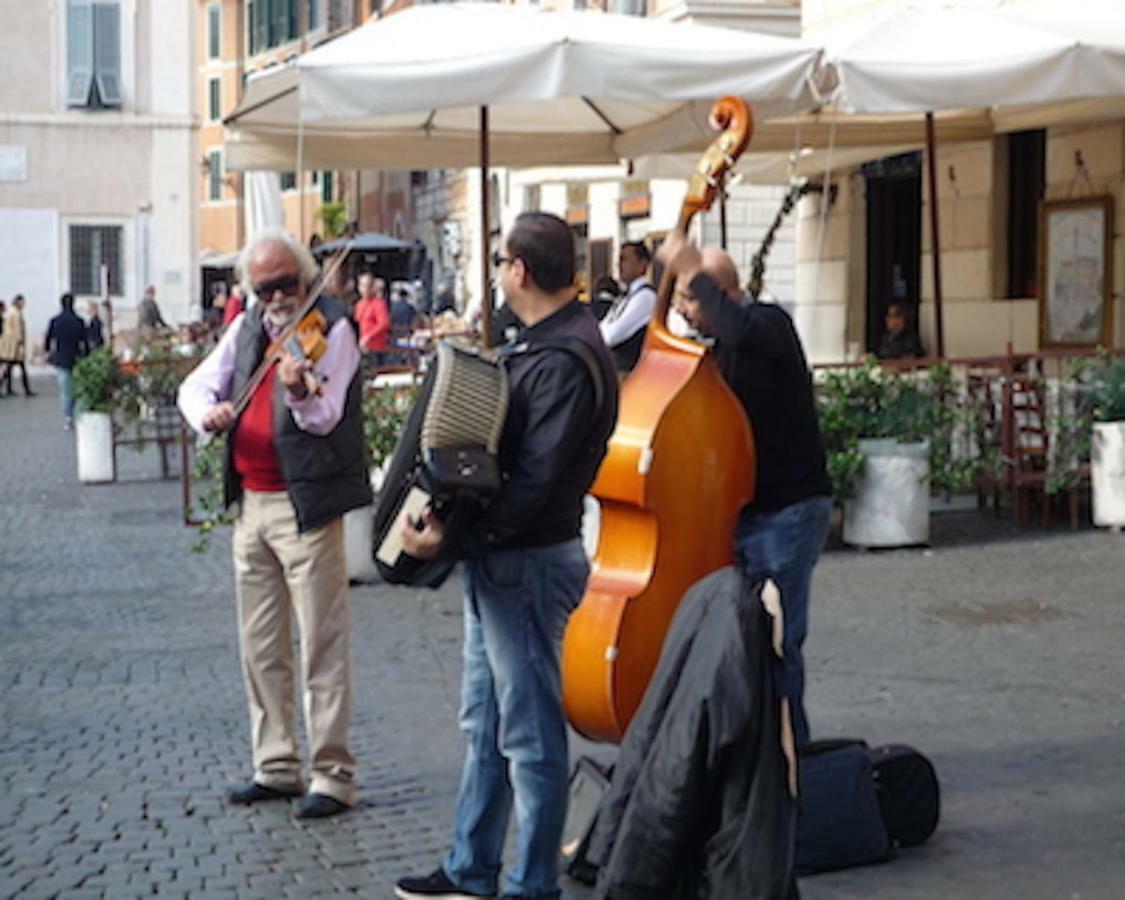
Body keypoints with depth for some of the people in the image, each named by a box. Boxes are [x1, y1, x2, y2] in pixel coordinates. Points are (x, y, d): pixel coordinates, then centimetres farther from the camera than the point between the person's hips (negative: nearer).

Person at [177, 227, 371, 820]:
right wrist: (208, 411, -13)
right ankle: (276, 767, 24)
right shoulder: (246, 330, 11)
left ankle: (333, 775, 3)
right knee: (260, 647, 13)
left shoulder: (332, 327, -8)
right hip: (251, 504, 7)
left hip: (306, 504, -7)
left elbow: (325, 417, -20)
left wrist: (299, 392, -42)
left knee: (322, 647, -3)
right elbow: (195, 387, 10)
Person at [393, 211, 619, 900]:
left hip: (529, 564, -11)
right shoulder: (539, 341, 11)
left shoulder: (564, 362, -21)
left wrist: (455, 538, -28)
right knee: (485, 722, 18)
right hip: (497, 560, 11)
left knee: (530, 733, 0)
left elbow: (534, 482, -27)